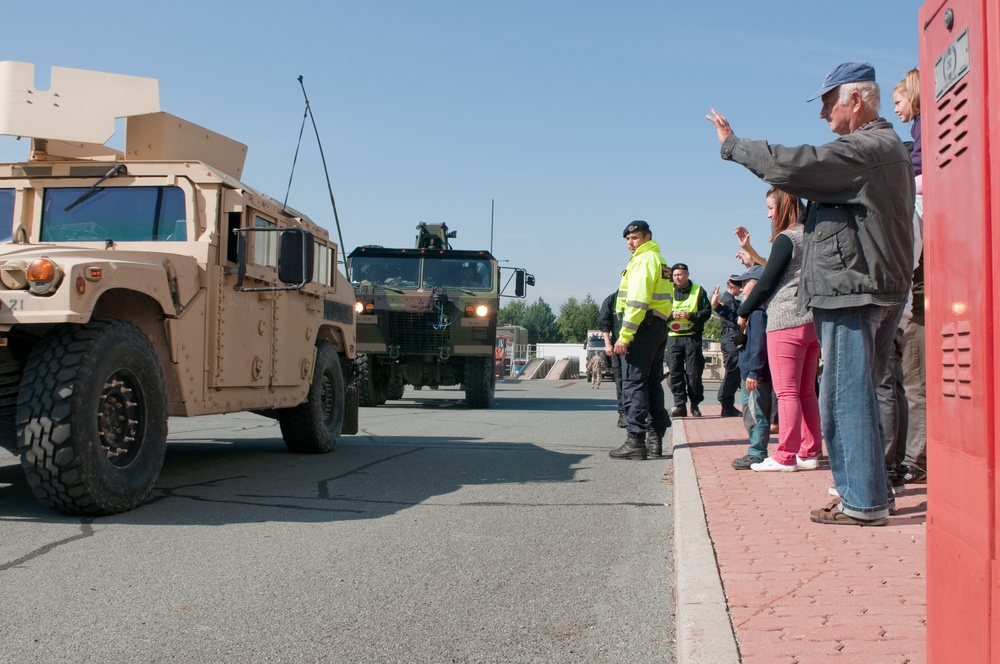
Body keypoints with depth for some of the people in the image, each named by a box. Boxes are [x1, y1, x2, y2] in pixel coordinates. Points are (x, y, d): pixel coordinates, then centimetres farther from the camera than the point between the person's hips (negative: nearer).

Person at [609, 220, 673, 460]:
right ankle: (655, 438, 16)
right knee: (652, 383, 13)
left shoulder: (644, 260, -9)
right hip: (659, 327, 10)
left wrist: (624, 335, -21)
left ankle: (636, 440, -11)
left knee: (633, 382, -9)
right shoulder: (659, 260, 22)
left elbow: (637, 302, -19)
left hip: (643, 326, -10)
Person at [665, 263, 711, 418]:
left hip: (693, 337, -2)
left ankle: (695, 405, 10)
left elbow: (707, 312, 0)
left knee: (694, 373, -1)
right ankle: (679, 405, 0)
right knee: (675, 371, -3)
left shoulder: (699, 291, 6)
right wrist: (671, 315, -13)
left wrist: (691, 315, -15)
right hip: (673, 337, 2)